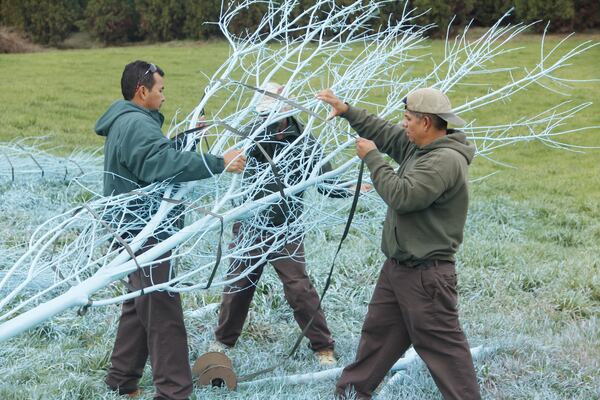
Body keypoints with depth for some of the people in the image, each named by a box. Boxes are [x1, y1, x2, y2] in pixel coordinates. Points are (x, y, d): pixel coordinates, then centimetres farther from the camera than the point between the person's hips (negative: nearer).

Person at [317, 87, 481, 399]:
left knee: (441, 344, -3)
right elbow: (385, 133, 20)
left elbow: (402, 196, -27)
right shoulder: (417, 146, 7)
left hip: (425, 273, -10)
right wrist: (347, 111, 14)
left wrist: (371, 158, -17)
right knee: (378, 329, 20)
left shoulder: (446, 160, -22)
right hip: (397, 265, 10)